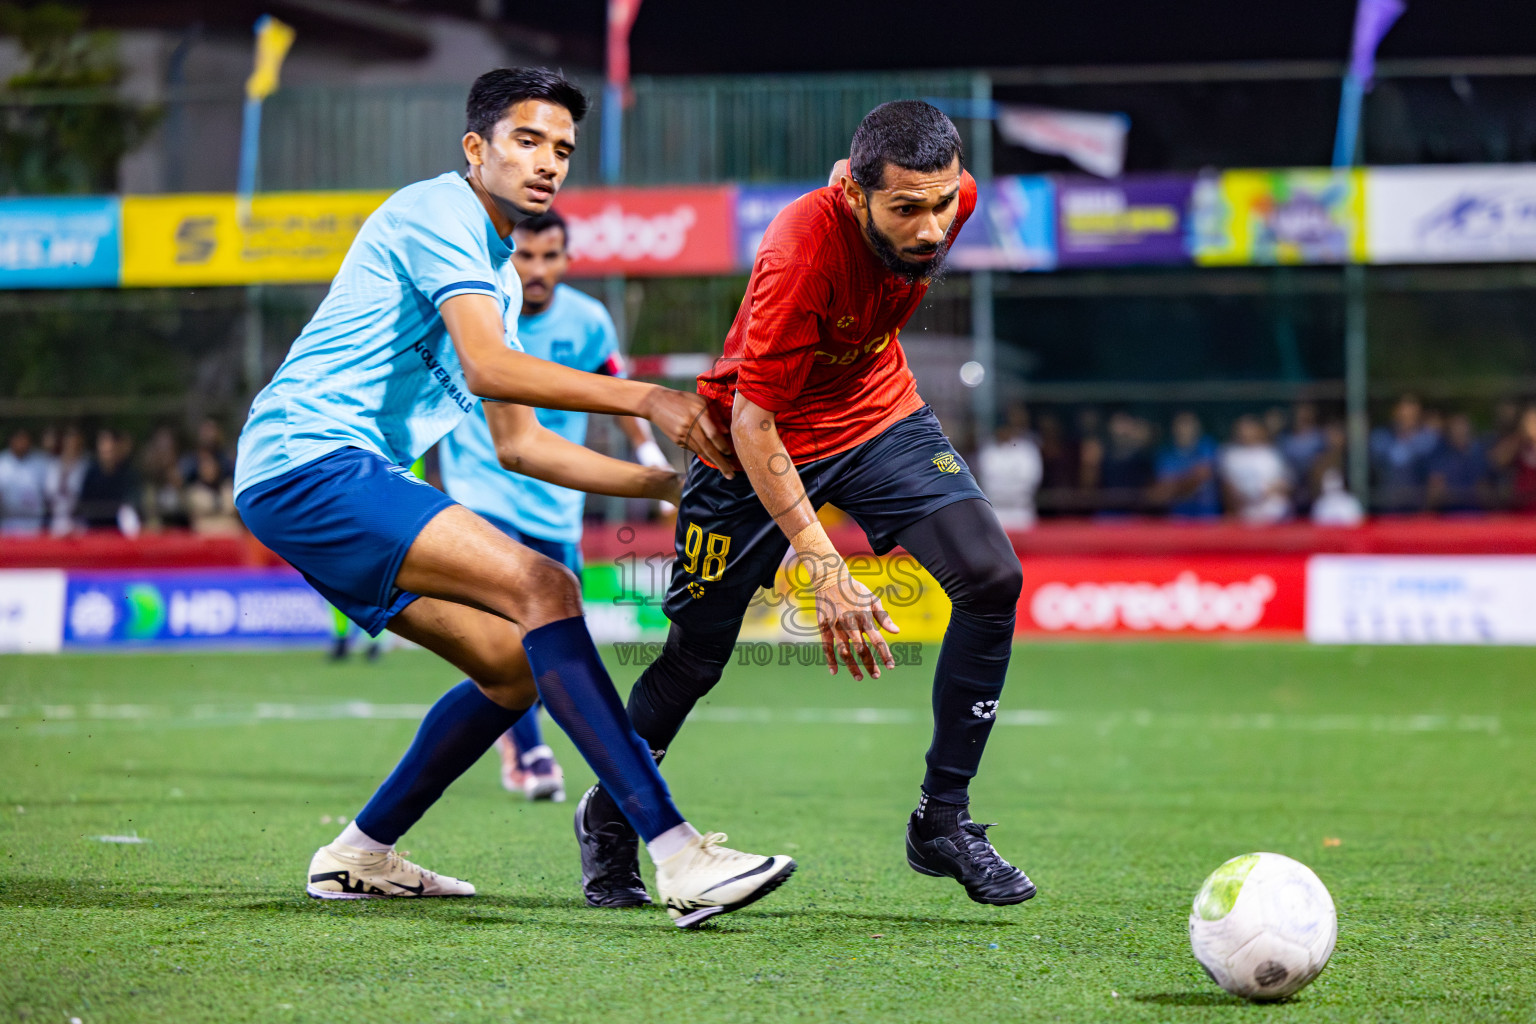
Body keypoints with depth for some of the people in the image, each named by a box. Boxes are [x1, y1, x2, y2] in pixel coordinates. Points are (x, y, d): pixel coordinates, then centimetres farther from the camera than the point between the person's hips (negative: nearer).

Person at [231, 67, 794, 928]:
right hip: (308, 461, -10)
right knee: (543, 589, -22)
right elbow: (487, 366, -21)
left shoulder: (500, 275, 24)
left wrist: (670, 484, 20)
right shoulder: (438, 213, -7)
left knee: (515, 661, 10)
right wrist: (648, 399, -25)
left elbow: (519, 444, 27)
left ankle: (359, 857, 20)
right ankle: (678, 855, -31)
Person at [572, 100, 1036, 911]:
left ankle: (942, 821, -5)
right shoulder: (800, 255, -37)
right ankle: (608, 817, 32)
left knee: (992, 578, -16)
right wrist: (824, 568, -38)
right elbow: (753, 422, -33)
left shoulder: (951, 199, -20)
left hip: (877, 412, 5)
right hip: (763, 439, -5)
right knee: (695, 658, 3)